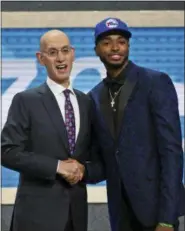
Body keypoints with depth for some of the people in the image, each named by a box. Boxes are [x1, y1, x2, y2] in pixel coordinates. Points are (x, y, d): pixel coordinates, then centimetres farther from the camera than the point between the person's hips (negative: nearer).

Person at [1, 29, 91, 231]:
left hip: (76, 210, 5)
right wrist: (57, 166, -16)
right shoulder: (26, 101, -5)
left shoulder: (85, 101, 10)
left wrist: (82, 169, -5)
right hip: (38, 210, -5)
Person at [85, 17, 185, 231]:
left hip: (155, 204, -5)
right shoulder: (95, 97, 10)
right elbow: (105, 158, 13)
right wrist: (83, 171, -9)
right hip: (120, 209, 5)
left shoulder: (156, 83, -7)